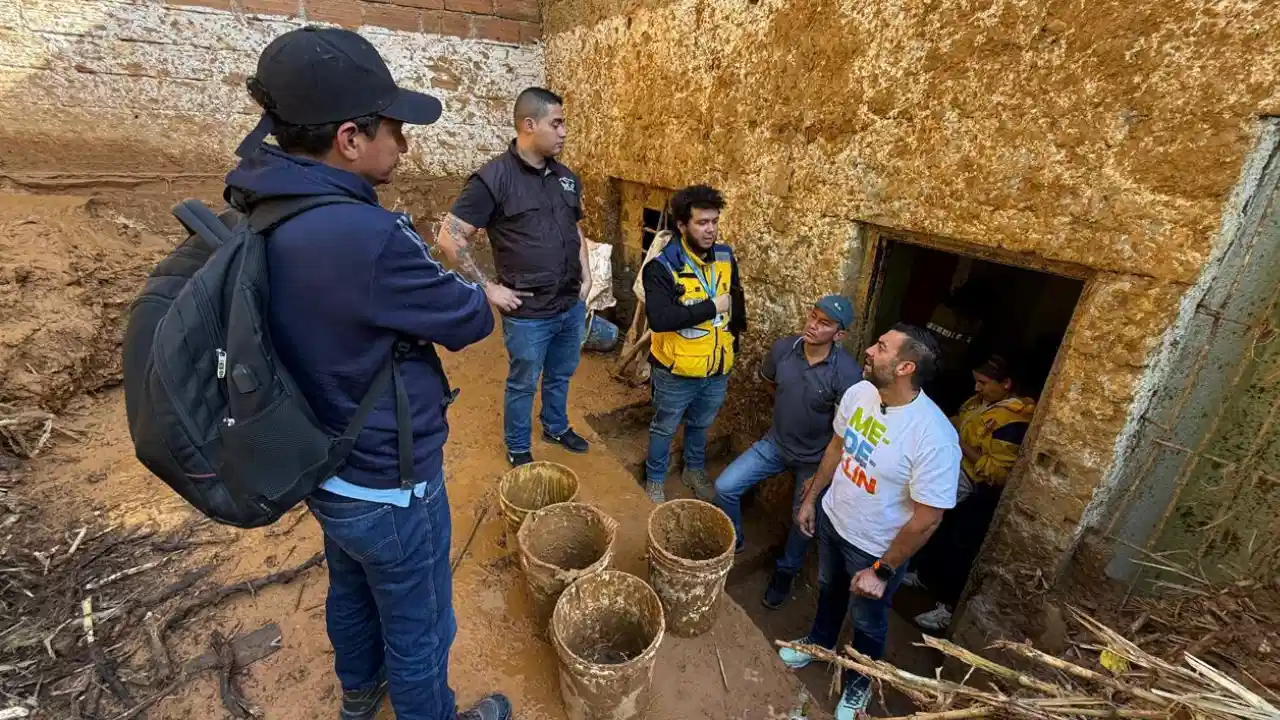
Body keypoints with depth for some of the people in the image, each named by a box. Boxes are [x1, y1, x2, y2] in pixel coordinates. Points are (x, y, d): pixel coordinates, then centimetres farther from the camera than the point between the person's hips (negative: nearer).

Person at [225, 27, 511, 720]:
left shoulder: (267, 214, -6)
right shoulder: (365, 236, -34)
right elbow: (468, 320, -20)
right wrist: (474, 291, 2)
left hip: (326, 472, 9)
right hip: (387, 487, -9)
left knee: (352, 590, 33)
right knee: (418, 628, 18)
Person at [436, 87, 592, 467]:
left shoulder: (566, 177, 6)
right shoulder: (493, 178, -15)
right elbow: (449, 238, -14)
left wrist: (586, 278, 9)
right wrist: (489, 288, -14)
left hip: (572, 306, 6)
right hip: (529, 314, -6)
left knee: (561, 376, 23)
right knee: (523, 384, 13)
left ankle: (556, 427, 48)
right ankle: (518, 449, 36)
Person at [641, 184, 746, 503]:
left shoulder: (726, 257, -3)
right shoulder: (662, 266, -22)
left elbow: (737, 299, 14)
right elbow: (659, 319, -34)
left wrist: (734, 336, 14)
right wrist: (711, 307, -27)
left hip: (718, 369, 5)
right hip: (677, 371, -5)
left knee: (700, 425, 27)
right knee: (664, 428, 18)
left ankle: (695, 470, 51)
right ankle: (654, 480, 40)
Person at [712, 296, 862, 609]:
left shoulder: (847, 373, -27)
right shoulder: (784, 348, -14)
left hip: (816, 458, -3)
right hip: (775, 443, 4)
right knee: (725, 487, -3)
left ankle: (786, 572, 42)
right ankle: (732, 541, 26)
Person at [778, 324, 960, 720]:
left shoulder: (934, 437, -35)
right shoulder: (858, 393, -16)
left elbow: (927, 519, -25)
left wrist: (883, 571, -16)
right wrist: (811, 498, 10)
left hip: (875, 548, -5)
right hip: (832, 520, 5)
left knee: (867, 622, 22)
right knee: (829, 590, 32)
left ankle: (859, 683, 53)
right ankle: (819, 643, 62)